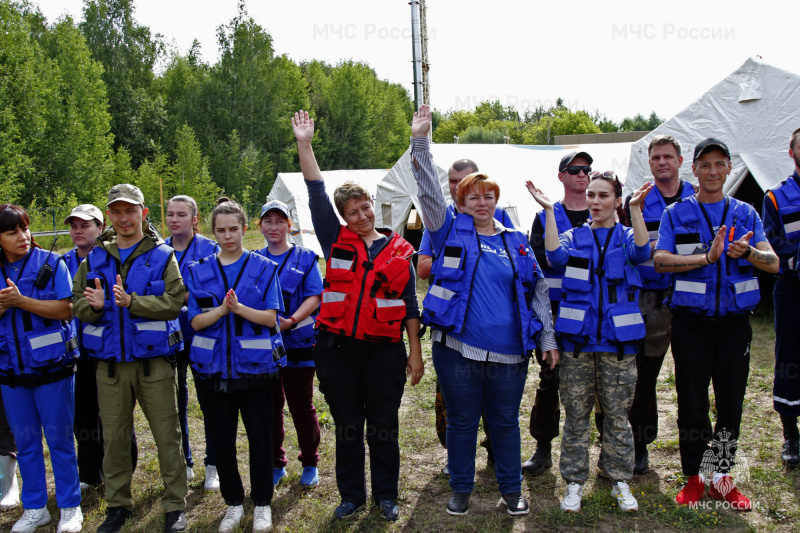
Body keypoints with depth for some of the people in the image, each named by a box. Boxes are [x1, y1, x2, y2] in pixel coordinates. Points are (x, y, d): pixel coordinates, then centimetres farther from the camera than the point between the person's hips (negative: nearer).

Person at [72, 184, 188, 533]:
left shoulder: (162, 256, -1)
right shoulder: (95, 258, 9)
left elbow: (174, 302, -11)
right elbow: (76, 303, 7)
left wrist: (132, 302, -23)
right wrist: (93, 306, -15)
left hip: (154, 360, -3)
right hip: (109, 362, 3)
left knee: (167, 434, 3)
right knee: (114, 437, 12)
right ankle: (117, 505, 28)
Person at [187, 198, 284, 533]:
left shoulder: (263, 268, 0)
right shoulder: (199, 271, 6)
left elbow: (271, 317, -7)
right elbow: (196, 321, -2)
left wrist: (239, 307, -23)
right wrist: (221, 310, -21)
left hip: (254, 365, -2)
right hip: (214, 367, 2)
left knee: (260, 437, 4)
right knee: (222, 439, 9)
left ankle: (262, 503, 22)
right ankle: (233, 503, 26)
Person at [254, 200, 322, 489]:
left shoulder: (305, 258, 3)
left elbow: (314, 297, -4)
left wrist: (291, 320, -21)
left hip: (298, 344, -2)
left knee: (302, 406, 3)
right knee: (269, 405, 9)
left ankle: (310, 463, 20)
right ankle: (275, 464, 24)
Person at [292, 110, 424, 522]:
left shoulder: (398, 250, 5)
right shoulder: (337, 242, 5)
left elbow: (409, 304, 6)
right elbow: (316, 196, -2)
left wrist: (415, 351, 4)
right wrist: (305, 146, -8)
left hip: (384, 349, 0)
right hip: (337, 349, 1)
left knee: (384, 426, 8)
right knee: (347, 425, 10)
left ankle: (386, 495, 25)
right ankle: (352, 495, 26)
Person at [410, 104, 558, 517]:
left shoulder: (517, 243, 11)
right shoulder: (452, 232, 5)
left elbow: (537, 292, 12)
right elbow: (428, 192, -6)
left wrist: (548, 339, 6)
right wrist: (420, 141, -13)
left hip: (509, 352, 2)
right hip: (457, 348, -1)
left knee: (505, 422, 12)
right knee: (461, 421, 10)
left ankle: (511, 489, 30)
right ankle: (461, 488, 28)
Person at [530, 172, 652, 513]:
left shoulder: (626, 236, 7)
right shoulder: (574, 236, 9)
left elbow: (641, 253, -16)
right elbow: (556, 257, -13)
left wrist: (636, 208, -22)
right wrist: (549, 210, -14)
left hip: (618, 340, 0)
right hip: (578, 338, 1)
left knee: (617, 415, 7)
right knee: (576, 414, 6)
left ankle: (620, 481, 22)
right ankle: (574, 482, 18)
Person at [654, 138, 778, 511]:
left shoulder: (746, 214, 9)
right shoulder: (676, 214, 4)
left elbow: (773, 263, 0)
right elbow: (660, 260, -10)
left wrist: (747, 252, -23)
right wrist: (708, 257, -22)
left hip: (734, 321, 2)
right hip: (691, 322, -2)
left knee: (731, 402, 7)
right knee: (692, 403, 4)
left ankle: (723, 478, 22)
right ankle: (693, 478, 17)